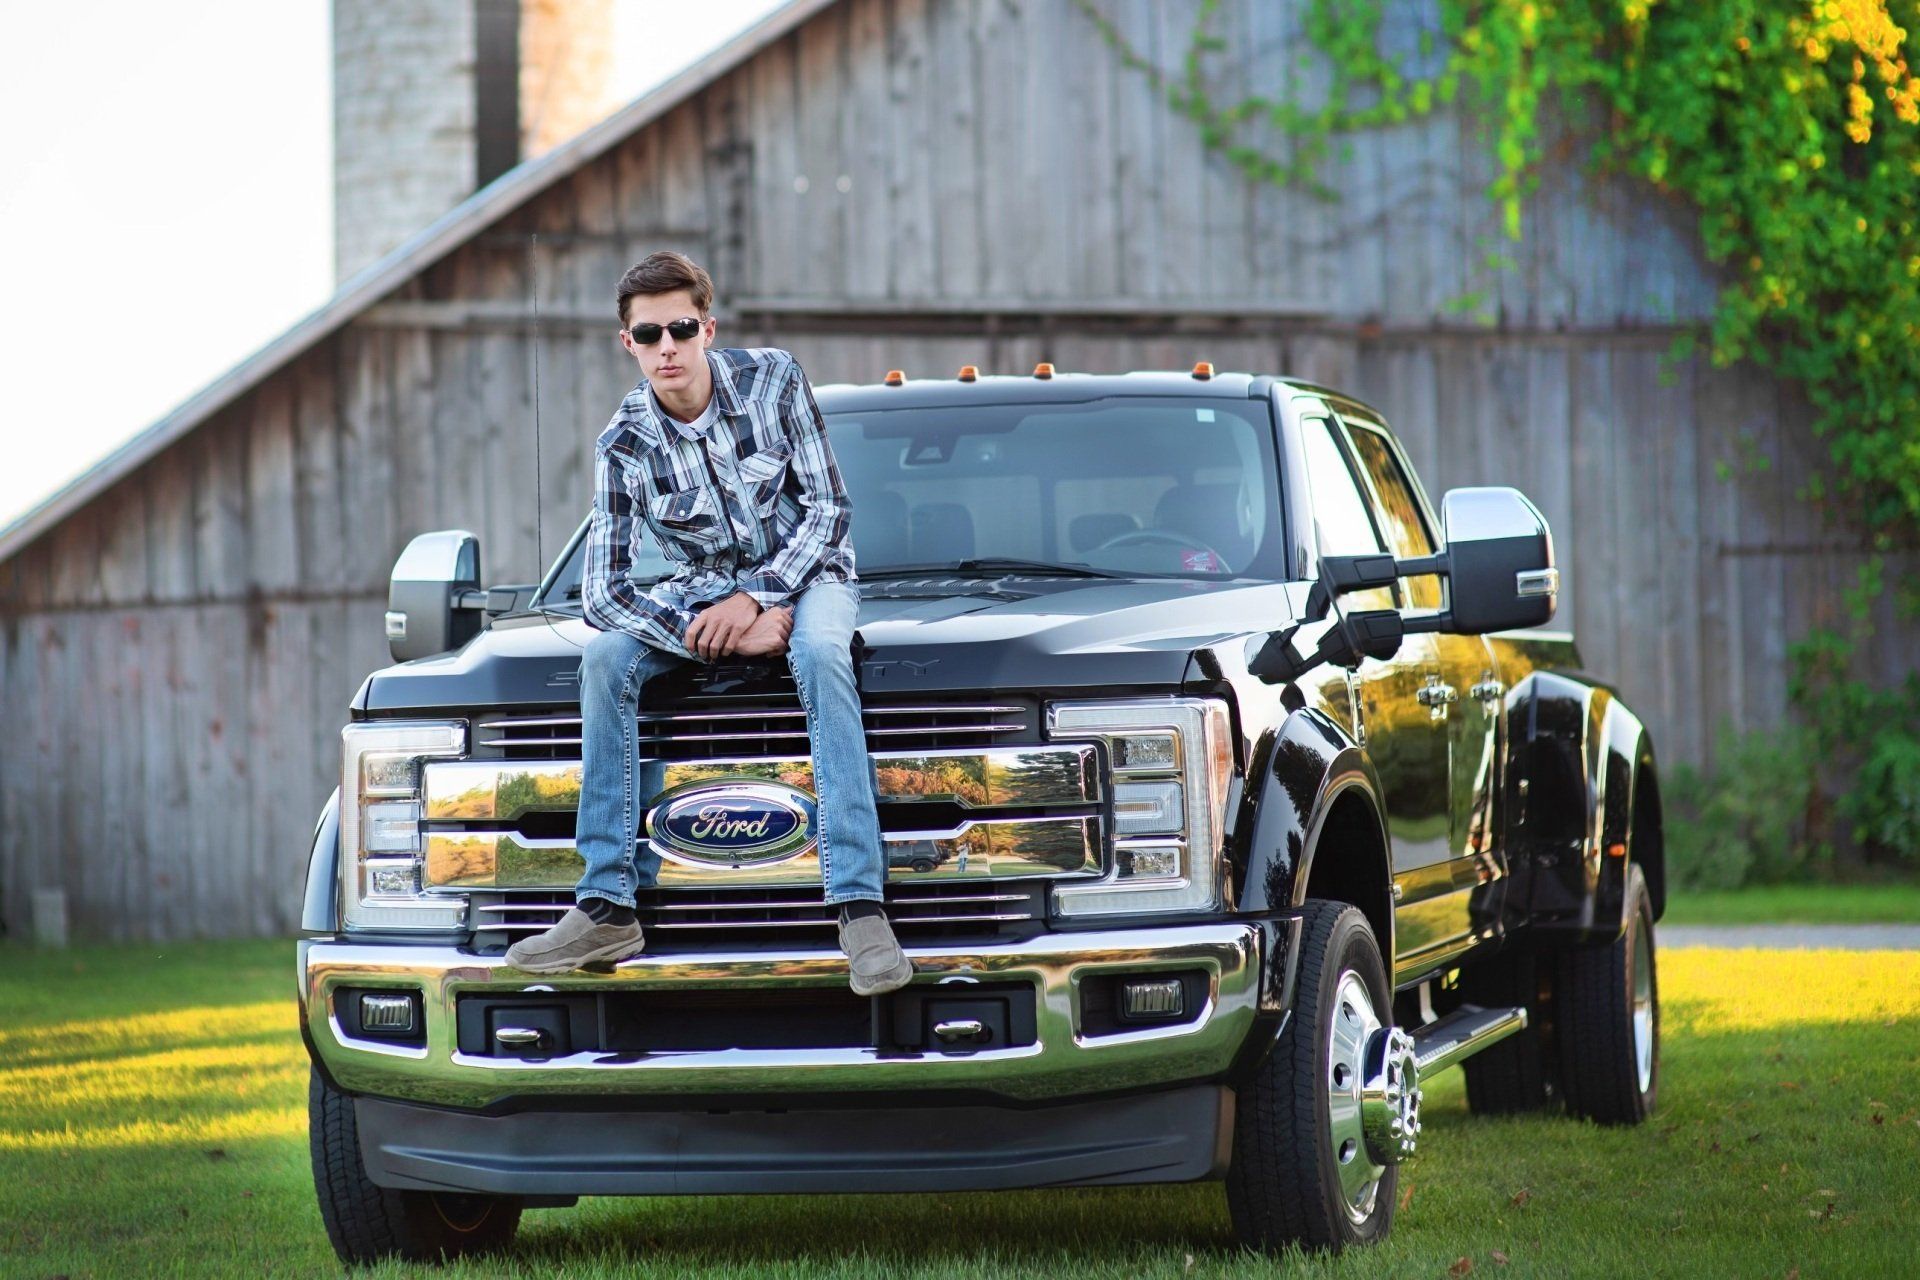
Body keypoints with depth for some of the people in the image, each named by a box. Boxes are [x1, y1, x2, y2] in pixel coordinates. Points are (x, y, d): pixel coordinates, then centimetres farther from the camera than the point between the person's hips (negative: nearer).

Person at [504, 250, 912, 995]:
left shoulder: (771, 380, -12)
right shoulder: (625, 445, -11)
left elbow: (829, 508, -11)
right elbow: (602, 591, -16)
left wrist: (758, 598, -24)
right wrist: (724, 637, -27)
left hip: (803, 575, -2)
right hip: (705, 589, 2)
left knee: (822, 654, -37)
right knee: (605, 658, -26)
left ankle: (860, 909, -45)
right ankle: (607, 909, -27)